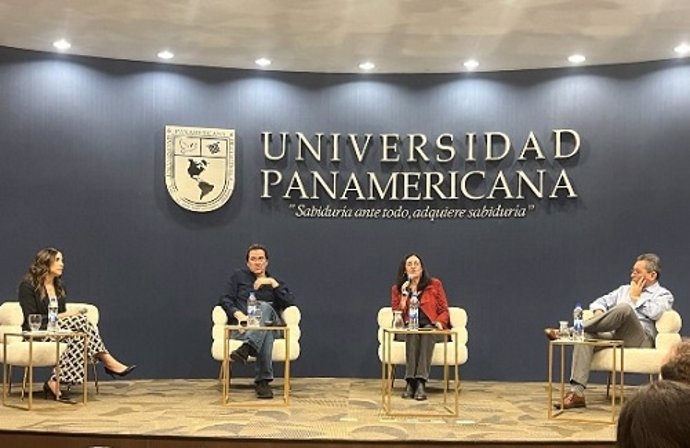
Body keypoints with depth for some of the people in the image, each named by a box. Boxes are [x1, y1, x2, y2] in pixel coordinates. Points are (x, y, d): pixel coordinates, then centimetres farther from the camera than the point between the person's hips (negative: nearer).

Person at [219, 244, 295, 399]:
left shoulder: (275, 282, 26)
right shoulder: (239, 276, 23)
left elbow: (289, 302, 7)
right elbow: (226, 300, 9)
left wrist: (273, 283, 0)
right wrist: (238, 314, -12)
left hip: (270, 325, 1)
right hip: (241, 328, -1)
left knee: (265, 307, -37)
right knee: (266, 333, -38)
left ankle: (246, 349, -54)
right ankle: (263, 380, -45)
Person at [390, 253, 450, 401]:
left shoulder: (435, 284, 7)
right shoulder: (397, 289, 10)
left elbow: (444, 310, 8)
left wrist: (439, 322, -14)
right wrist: (404, 296, -8)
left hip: (431, 329, 0)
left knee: (427, 330, -36)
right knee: (413, 332, -35)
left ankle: (421, 382, -47)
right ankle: (411, 382, -43)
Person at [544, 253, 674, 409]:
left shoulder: (664, 295, 14)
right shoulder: (625, 289, 32)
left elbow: (654, 313, -9)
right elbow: (601, 302, 23)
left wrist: (635, 298, 6)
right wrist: (599, 313, 1)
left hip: (639, 339, -5)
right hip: (613, 335, 5)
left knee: (624, 308, -34)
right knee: (586, 335, -29)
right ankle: (577, 392, -39)